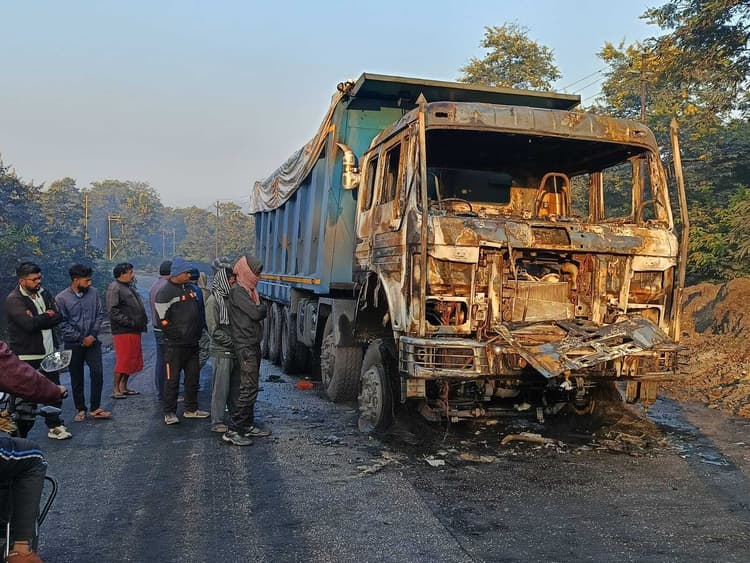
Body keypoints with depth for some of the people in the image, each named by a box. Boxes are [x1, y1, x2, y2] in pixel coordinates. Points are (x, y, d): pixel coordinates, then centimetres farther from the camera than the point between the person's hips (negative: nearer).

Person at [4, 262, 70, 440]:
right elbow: (29, 324, -24)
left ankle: (55, 426, 27)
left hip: (49, 353, 7)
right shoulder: (13, 300, -11)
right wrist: (47, 317, -9)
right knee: (24, 398, -1)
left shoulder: (44, 293, 11)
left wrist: (40, 318, -15)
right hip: (27, 357, -7)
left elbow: (59, 317, 1)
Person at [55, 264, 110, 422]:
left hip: (92, 341, 2)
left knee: (97, 373, -4)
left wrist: (93, 335, -8)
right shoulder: (61, 298, -8)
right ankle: (80, 409, 21)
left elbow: (100, 314, 3)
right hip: (73, 344, -2)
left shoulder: (93, 293, -1)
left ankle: (95, 408, 8)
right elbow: (63, 323, -8)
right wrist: (81, 339, -11)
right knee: (77, 379, 8)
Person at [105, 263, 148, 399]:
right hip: (123, 332, -9)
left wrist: (143, 320, 11)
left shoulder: (130, 287, 19)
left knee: (133, 360, 12)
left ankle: (123, 387, 22)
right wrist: (130, 322, -20)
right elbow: (113, 312, -18)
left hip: (134, 331, 9)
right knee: (123, 361, -6)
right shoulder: (114, 288, -10)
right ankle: (116, 390, 3)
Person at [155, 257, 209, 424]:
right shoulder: (166, 292, -11)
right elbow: (163, 319, -14)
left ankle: (191, 409, 25)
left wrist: (197, 333, 11)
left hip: (192, 343, 7)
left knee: (193, 377, 13)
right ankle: (169, 412, 9)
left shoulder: (190, 288, 12)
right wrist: (177, 335, -12)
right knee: (172, 379, 0)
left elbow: (198, 313, 20)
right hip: (175, 344, -7)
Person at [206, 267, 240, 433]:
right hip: (222, 352, -7)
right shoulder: (213, 300, -8)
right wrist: (233, 342, -15)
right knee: (221, 388, -2)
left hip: (236, 351, 7)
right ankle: (217, 422, 6)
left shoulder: (232, 298, 13)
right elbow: (214, 330, -13)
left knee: (236, 387, 12)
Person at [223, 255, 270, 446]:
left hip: (254, 345, 10)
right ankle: (232, 431, -7)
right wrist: (263, 307, -2)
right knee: (248, 388, -11)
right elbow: (256, 313, -20)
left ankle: (248, 426, 23)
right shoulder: (238, 291, -14)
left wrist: (259, 309, -3)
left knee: (251, 387, 14)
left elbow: (260, 314, 15)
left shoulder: (250, 291, 17)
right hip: (245, 346, -10)